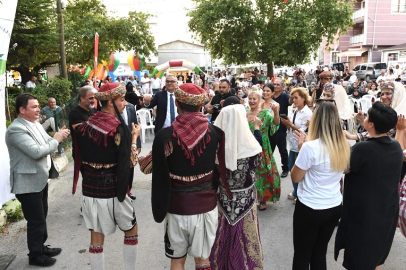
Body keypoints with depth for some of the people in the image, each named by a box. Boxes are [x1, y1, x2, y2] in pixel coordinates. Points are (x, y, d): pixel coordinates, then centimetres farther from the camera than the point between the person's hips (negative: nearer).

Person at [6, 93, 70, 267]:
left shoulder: (35, 124, 7)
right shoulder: (16, 129, -22)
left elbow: (47, 144, 12)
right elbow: (36, 152, -29)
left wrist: (59, 136, -7)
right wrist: (56, 140, -18)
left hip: (40, 179, 9)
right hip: (28, 183, -9)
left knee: (42, 216, 21)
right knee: (36, 220, 4)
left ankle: (41, 247, 37)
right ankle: (35, 255, 21)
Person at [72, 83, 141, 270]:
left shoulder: (85, 125, 1)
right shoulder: (118, 128, -16)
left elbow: (81, 157, 9)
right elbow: (130, 162, -10)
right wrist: (134, 138, 0)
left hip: (89, 189, 5)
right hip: (111, 191, -5)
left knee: (96, 238, 16)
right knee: (132, 230, 17)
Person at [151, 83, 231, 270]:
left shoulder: (164, 136, -14)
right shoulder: (216, 133, -9)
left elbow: (159, 178, -11)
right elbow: (223, 170, -4)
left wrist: (159, 209, -1)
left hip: (177, 207, -1)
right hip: (206, 206, 2)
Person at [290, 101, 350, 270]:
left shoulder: (310, 147, -23)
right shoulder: (344, 146, -3)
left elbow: (295, 177, -10)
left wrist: (301, 148, -4)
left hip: (310, 209, -6)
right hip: (334, 208, 6)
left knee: (302, 256, 12)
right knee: (320, 253, 21)